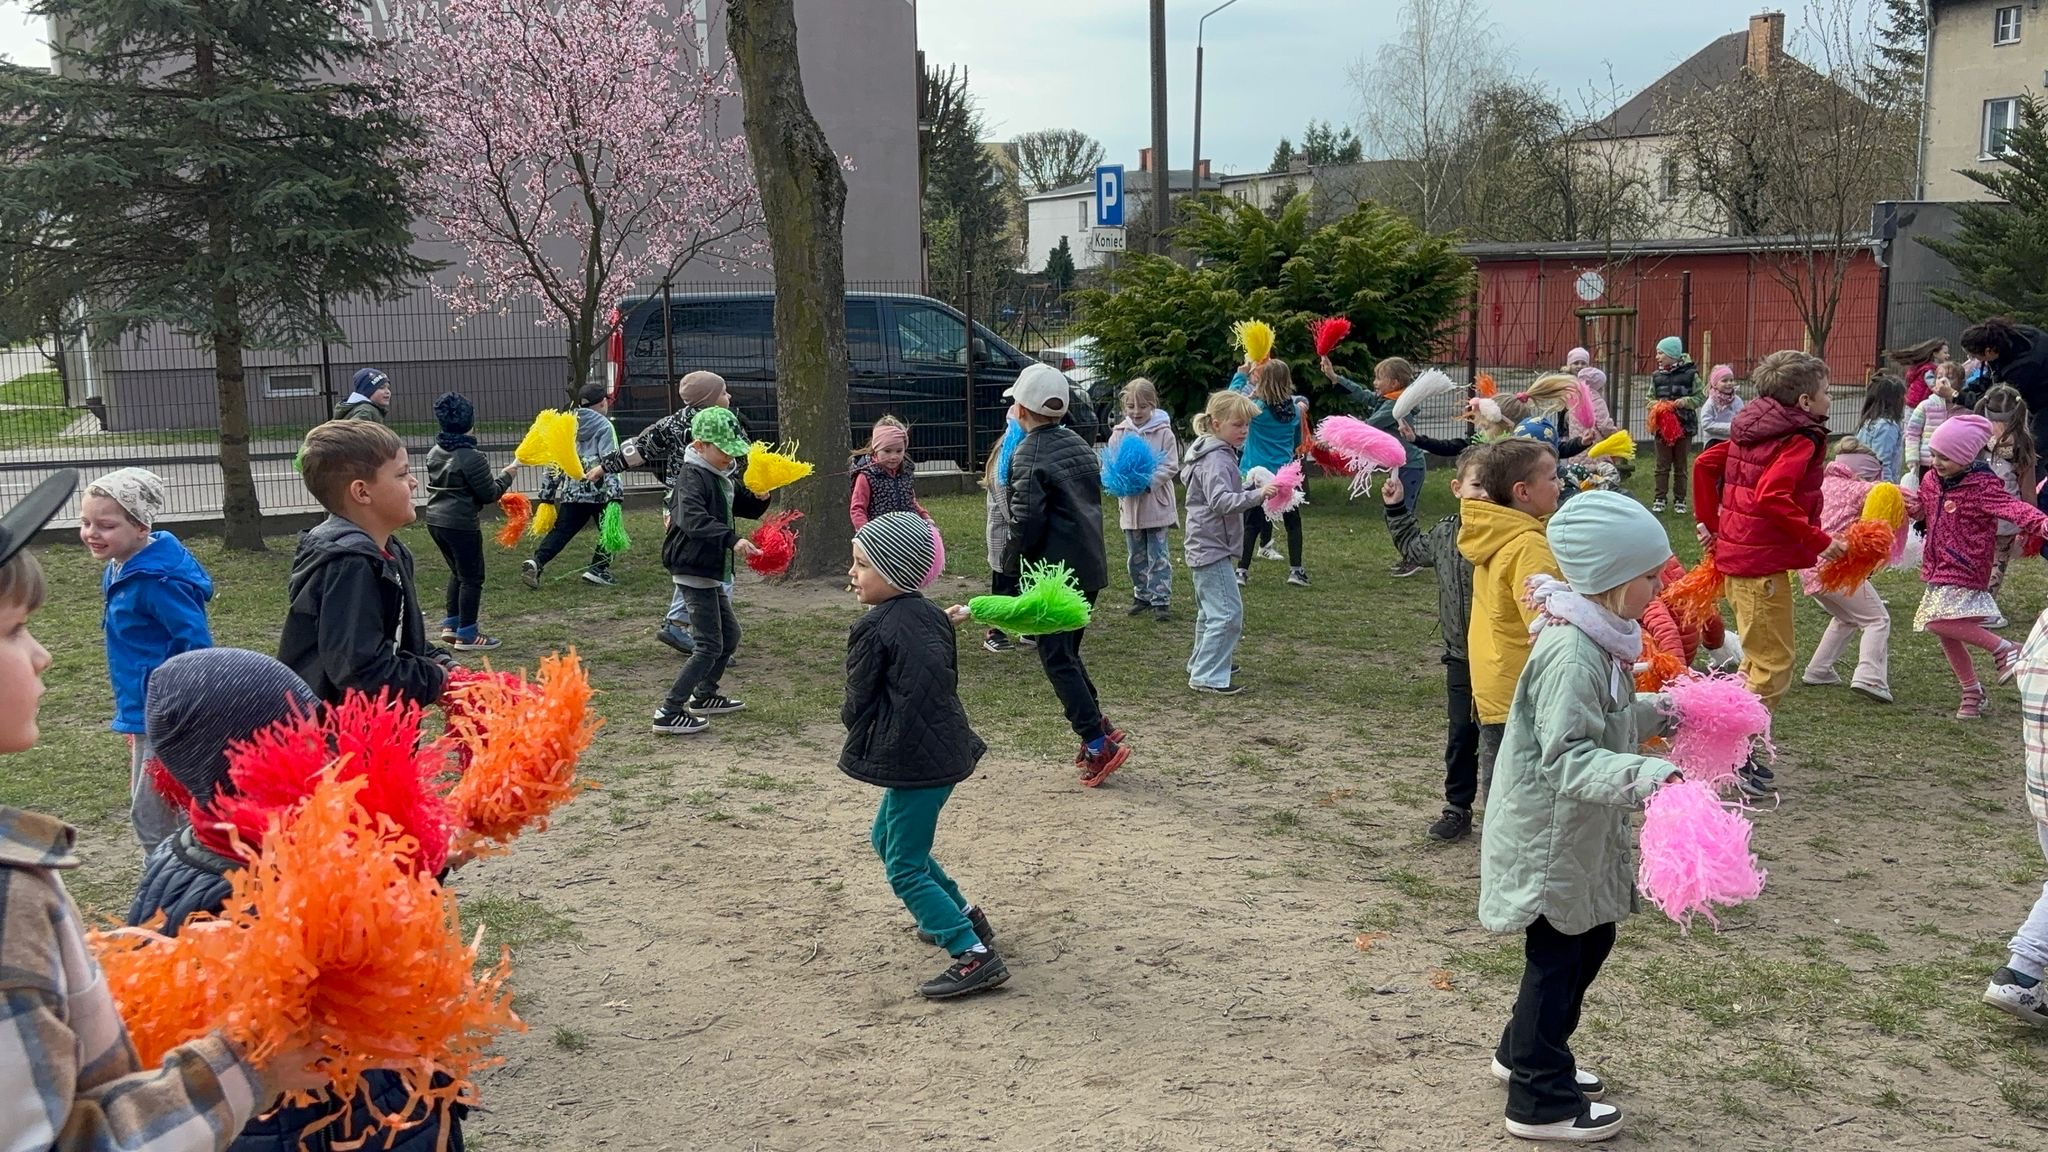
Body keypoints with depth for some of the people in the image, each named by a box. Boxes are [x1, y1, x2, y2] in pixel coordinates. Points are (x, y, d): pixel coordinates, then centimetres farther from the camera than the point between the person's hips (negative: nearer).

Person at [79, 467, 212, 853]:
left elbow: (197, 647, -24)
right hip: (144, 714, 10)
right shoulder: (122, 570, 7)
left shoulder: (157, 581, -23)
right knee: (149, 813, 19)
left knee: (152, 819, -3)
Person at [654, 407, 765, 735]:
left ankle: (704, 696, 36)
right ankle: (669, 714, -7)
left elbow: (747, 508, 21)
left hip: (710, 570, 10)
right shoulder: (692, 477, -17)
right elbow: (692, 519, -34)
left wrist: (760, 495, -1)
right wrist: (732, 539, -44)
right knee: (710, 645, -9)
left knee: (730, 634, 20)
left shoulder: (724, 477, 11)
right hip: (693, 569, -10)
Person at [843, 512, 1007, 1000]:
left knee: (905, 869, -2)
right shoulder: (934, 617, 8)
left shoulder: (873, 629, -15)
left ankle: (975, 956, -9)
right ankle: (961, 915, 34)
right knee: (886, 837, 27)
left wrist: (862, 743, 11)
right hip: (947, 748, 9)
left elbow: (857, 703, -9)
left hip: (911, 759, -9)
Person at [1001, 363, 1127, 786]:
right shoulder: (1078, 444, 11)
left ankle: (1099, 745, -6)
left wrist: (1011, 563, -4)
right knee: (1068, 653, 20)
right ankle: (1098, 727, 20)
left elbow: (1026, 521, -18)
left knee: (1057, 660, -1)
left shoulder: (1029, 454, -15)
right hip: (1090, 567, 8)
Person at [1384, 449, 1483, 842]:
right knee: (1460, 735, 15)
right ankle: (1457, 809, 27)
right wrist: (1396, 508, 25)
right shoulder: (1444, 534, 3)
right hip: (1461, 656, 5)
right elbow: (1412, 548, 26)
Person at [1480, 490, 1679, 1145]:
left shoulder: (1599, 638, 4)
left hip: (1582, 834, 10)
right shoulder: (1572, 652, -27)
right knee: (1558, 955, 3)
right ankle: (1539, 1101, 19)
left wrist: (1656, 715, 12)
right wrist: (1639, 775, -44)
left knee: (1590, 939, 21)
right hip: (1550, 837, -10)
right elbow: (1566, 757, -33)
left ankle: (1523, 1053, 39)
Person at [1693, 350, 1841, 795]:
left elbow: (1705, 463, 15)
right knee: (1774, 666, -3)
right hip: (1764, 563, -10)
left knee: (1757, 660, 20)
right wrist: (1819, 541, -21)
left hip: (1735, 554, 10)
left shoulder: (1754, 431, 11)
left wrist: (1708, 520, 20)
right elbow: (1772, 498, -28)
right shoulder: (1800, 441, -15)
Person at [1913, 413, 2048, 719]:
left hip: (1966, 569, -8)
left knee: (1939, 622, -23)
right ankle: (1972, 692, 26)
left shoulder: (1982, 486, -15)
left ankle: (2004, 648, -8)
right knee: (1947, 634, 11)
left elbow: (2012, 507, -31)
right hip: (1939, 568, 8)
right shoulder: (1932, 481, 7)